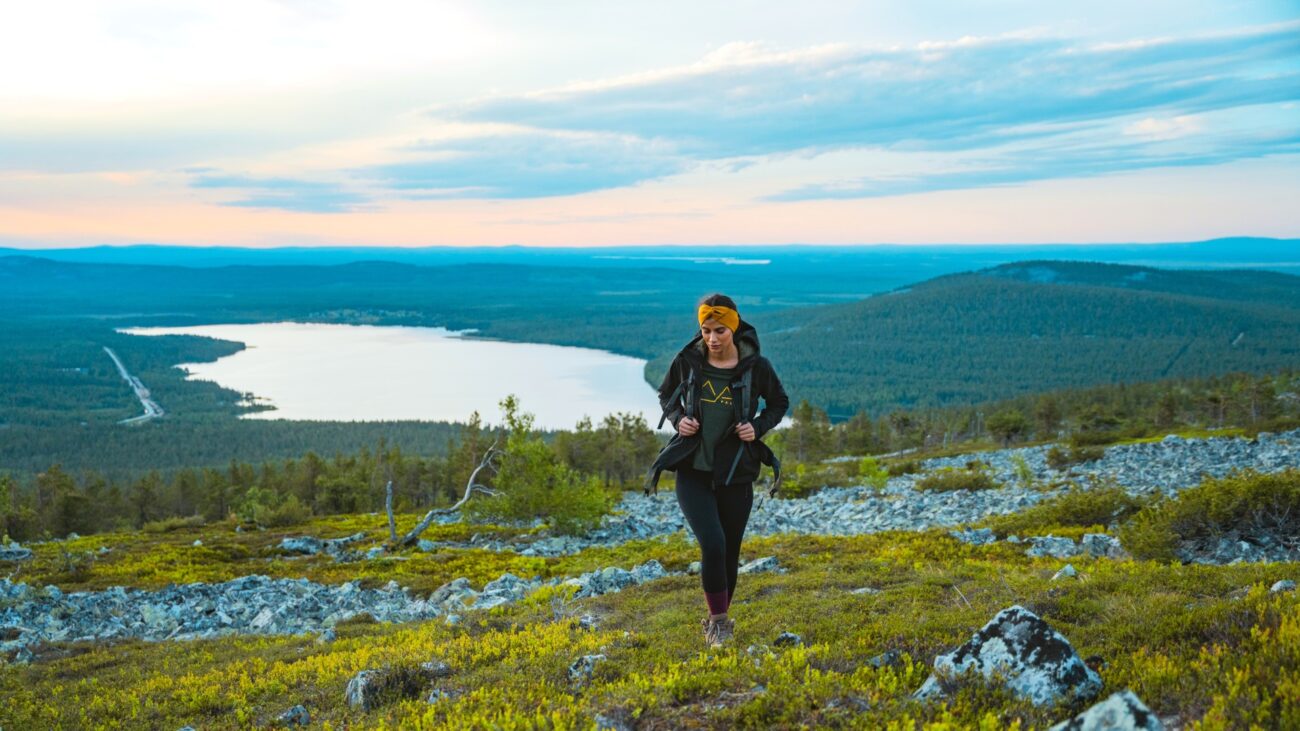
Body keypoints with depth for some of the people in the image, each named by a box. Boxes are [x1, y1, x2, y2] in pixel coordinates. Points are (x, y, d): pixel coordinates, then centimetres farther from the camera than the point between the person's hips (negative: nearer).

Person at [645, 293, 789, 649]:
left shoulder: (755, 366, -7)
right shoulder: (687, 361, -5)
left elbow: (779, 402, 10)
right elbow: (666, 394, 13)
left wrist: (759, 427, -8)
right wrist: (678, 419, -6)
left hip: (736, 474, 1)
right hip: (693, 471, -1)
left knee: (730, 551, 9)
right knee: (712, 543, -18)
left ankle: (718, 621, 31)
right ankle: (718, 619, 1)